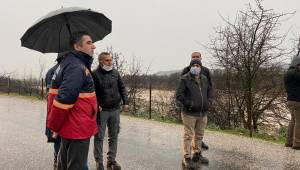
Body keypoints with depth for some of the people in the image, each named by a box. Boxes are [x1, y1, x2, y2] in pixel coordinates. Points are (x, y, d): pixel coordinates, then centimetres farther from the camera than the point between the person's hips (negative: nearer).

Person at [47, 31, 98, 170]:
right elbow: (64, 99, -27)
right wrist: (54, 127, -14)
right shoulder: (76, 67, -20)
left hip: (69, 128, 10)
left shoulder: (67, 62, 14)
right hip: (78, 130, -10)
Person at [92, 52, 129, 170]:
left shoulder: (115, 73, 8)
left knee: (114, 136, 12)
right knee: (99, 137, 4)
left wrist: (125, 102, 4)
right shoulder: (94, 74, -7)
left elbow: (122, 88, 12)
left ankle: (111, 160, 25)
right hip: (101, 111, -4)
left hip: (115, 110, 5)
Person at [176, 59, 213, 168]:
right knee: (188, 135, -1)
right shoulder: (185, 79, -8)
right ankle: (186, 158, 8)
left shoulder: (204, 79, 11)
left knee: (199, 135, 17)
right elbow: (179, 95, -13)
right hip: (189, 113, -6)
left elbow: (209, 91, 22)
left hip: (203, 113, 6)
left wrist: (209, 102, 6)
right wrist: (189, 104, -20)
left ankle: (197, 154, 33)